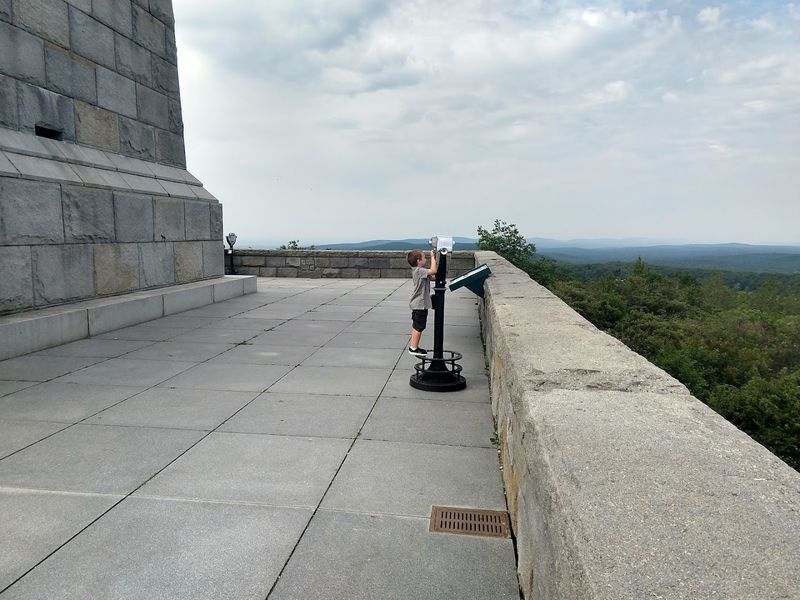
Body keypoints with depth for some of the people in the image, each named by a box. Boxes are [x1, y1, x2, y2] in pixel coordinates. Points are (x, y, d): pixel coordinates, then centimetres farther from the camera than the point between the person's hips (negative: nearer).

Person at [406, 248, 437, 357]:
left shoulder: (418, 271, 12)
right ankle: (414, 348, 3)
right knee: (419, 327, -3)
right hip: (420, 304, -10)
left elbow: (431, 276, 19)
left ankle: (414, 347, 24)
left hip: (417, 304, 10)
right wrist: (433, 257, -20)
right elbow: (433, 271, -30)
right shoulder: (419, 271, -18)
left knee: (416, 326, 16)